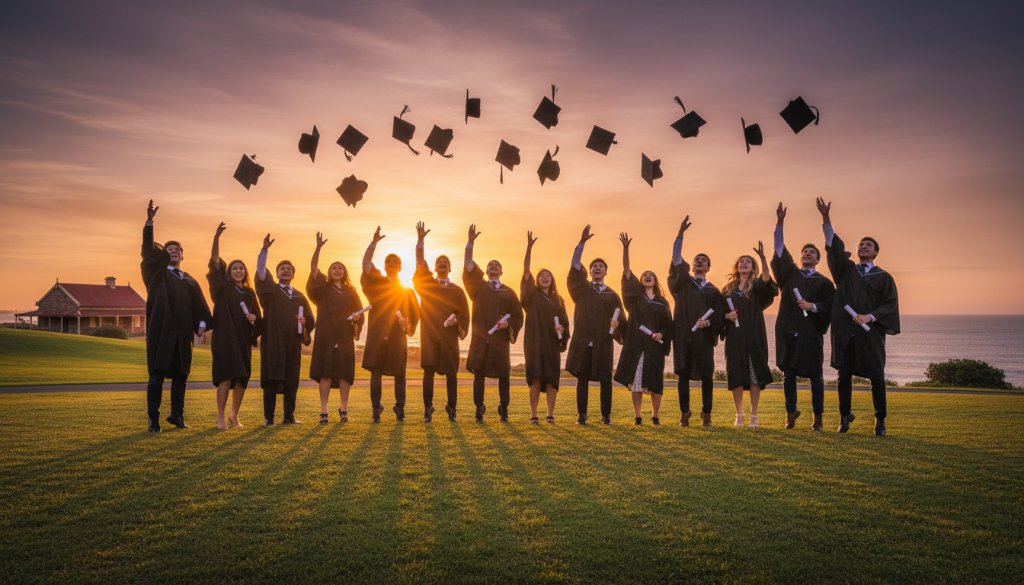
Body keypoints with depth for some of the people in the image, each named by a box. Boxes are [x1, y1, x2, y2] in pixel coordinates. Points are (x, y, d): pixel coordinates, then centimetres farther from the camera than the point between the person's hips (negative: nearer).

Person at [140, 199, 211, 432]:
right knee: (157, 375, -5)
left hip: (182, 334, 3)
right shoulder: (157, 273, 9)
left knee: (180, 375, 7)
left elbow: (200, 305, 11)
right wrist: (150, 221, -17)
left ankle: (177, 415, 18)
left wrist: (202, 323, -7)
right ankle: (153, 419, 0)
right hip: (160, 331, -3)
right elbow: (148, 249, -5)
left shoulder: (190, 281, 19)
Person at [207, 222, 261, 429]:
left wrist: (254, 319, -8)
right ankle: (220, 417, -5)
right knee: (226, 376, -10)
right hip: (224, 338, -4)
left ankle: (234, 414, 20)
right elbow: (215, 261, -9)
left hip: (243, 340, 4)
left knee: (242, 378, 5)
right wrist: (216, 237, -19)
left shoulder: (249, 293, 14)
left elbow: (258, 317, 17)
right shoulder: (223, 288, 3)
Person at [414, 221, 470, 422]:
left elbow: (464, 313, 9)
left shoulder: (457, 290, 11)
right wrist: (420, 240, -11)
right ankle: (428, 408, -1)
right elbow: (420, 264, -2)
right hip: (429, 334, -1)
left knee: (451, 372, 3)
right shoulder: (426, 284, 10)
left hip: (449, 336, 1)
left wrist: (461, 327, -10)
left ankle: (452, 407, 14)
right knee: (429, 370, -5)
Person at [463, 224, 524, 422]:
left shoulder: (509, 292, 12)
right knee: (479, 374, 0)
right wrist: (470, 242, -11)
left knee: (503, 374, -1)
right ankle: (479, 409, 9)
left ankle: (503, 408, 14)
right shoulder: (478, 286, 10)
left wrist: (508, 323, -11)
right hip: (480, 338, 0)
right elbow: (468, 265, -2)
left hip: (500, 339, 0)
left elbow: (518, 315, 11)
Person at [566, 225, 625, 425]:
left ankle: (606, 415, 11)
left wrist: (618, 324, -16)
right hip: (582, 341, -1)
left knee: (605, 380, 1)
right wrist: (582, 242, -11)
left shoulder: (612, 295, 13)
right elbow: (575, 266, -2)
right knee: (582, 379, 1)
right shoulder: (582, 288, 10)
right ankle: (581, 415, 6)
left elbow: (620, 318, 8)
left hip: (603, 343, 1)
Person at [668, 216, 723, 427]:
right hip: (683, 335, 0)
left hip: (704, 337, 1)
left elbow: (719, 317, 7)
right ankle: (684, 413, 6)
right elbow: (676, 260, -3)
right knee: (683, 375, 0)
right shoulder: (683, 283, 11)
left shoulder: (714, 291, 14)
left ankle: (706, 414, 7)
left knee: (706, 376, -1)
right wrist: (680, 234, -12)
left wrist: (708, 323, -16)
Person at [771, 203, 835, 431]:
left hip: (811, 332, -1)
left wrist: (813, 306, -16)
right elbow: (779, 250, 1)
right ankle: (791, 413, 11)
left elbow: (829, 308, 2)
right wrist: (780, 223, -7)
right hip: (788, 330, 2)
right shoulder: (789, 274, 11)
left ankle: (817, 417, 9)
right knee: (789, 374, 3)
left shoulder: (824, 282, 8)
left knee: (815, 375, 1)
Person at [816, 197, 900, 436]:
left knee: (876, 377, 2)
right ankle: (845, 416, 14)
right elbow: (834, 245, -2)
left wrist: (869, 317, -17)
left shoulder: (883, 277, 7)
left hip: (870, 332, -1)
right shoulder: (846, 269, 11)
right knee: (844, 375, 4)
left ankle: (880, 420, 14)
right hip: (844, 331, 2)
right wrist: (826, 218, -15)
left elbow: (890, 304, -1)